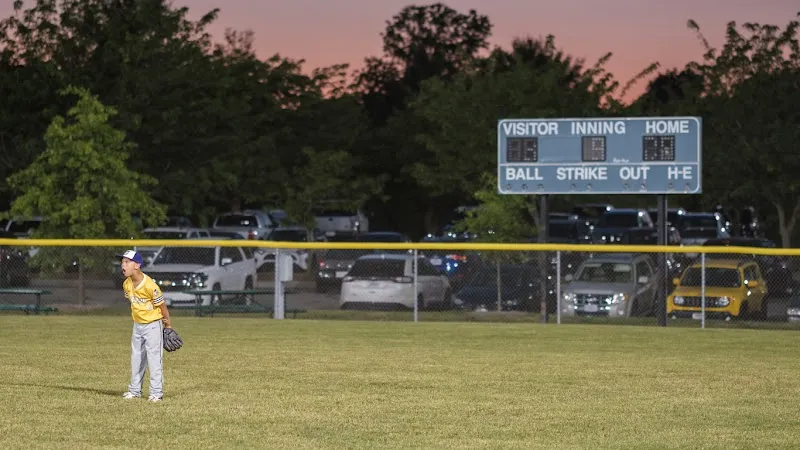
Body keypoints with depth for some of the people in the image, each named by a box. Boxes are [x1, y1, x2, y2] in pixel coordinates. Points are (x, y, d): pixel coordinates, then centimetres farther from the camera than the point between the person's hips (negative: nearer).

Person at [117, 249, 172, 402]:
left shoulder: (149, 285, -26)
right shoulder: (127, 284, -4)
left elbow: (161, 304, -16)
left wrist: (168, 324, -7)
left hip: (153, 325, -7)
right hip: (137, 325, 7)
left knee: (154, 358, -5)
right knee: (136, 358, 14)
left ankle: (156, 392, -1)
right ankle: (135, 390, 24)